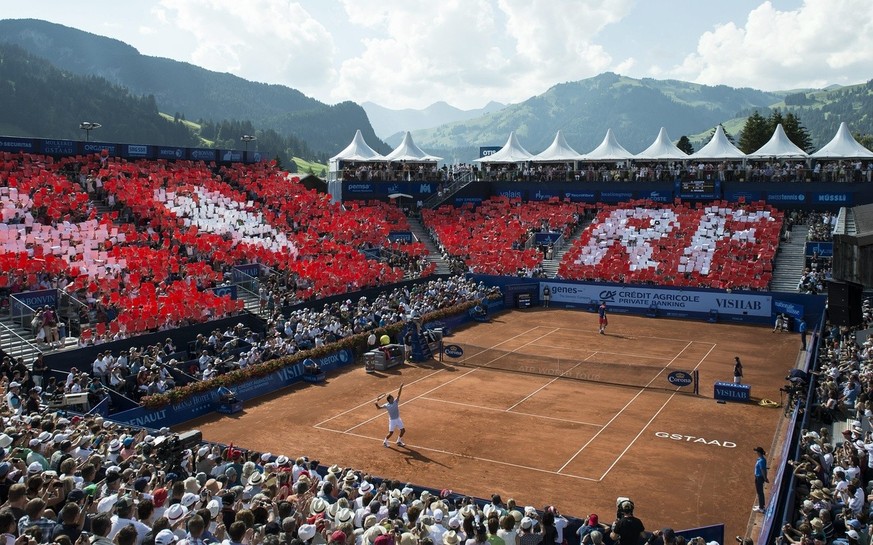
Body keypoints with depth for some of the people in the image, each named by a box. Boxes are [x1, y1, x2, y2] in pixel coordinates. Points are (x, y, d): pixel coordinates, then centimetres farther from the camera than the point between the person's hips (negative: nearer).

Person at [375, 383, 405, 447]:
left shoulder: (395, 402, -4)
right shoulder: (386, 405, -13)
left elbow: (398, 394, -15)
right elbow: (378, 407, -14)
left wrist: (401, 387, -27)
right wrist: (377, 401, -31)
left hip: (398, 419, 5)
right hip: (392, 420, -5)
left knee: (403, 430, 8)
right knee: (391, 433, -1)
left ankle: (399, 441, 29)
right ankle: (385, 442, 24)